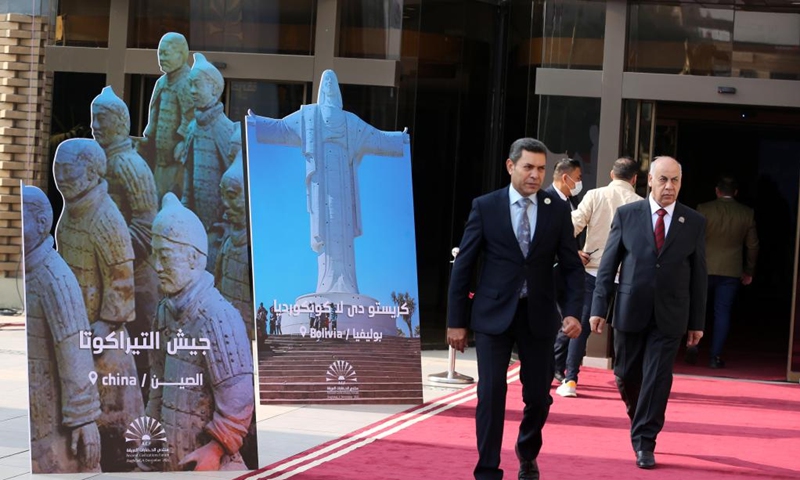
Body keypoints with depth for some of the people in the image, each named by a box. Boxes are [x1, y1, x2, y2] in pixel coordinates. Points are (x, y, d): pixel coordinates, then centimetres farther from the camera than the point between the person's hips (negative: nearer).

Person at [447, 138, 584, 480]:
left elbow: (572, 266, 4)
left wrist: (573, 311, -11)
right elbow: (463, 265, 0)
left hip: (539, 315, 2)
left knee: (539, 395, 8)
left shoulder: (558, 210, 2)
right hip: (494, 314, -2)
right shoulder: (485, 207, -3)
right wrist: (456, 321, -2)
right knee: (491, 394, -7)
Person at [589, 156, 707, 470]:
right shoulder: (626, 215, 0)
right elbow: (608, 265, 1)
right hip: (630, 312, 1)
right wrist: (599, 308, -4)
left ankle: (644, 442, 5)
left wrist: (697, 322, 3)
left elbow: (698, 275, 4)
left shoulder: (694, 223, 2)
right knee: (627, 375, 11)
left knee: (657, 379, -3)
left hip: (669, 316, -1)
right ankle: (639, 416, 39)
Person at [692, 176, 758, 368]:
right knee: (722, 312, 5)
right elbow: (753, 245, 5)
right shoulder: (747, 213, -1)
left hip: (704, 268, -1)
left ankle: (693, 346, 5)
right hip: (731, 271, 1)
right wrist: (749, 271, 16)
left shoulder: (703, 209, -6)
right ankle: (715, 356, 3)